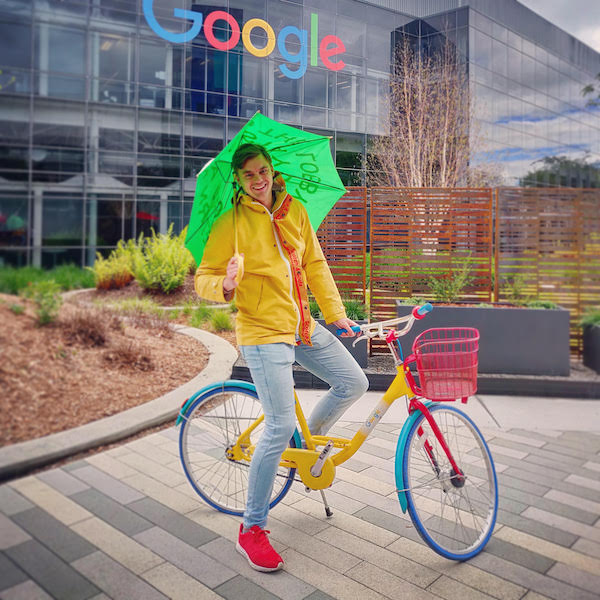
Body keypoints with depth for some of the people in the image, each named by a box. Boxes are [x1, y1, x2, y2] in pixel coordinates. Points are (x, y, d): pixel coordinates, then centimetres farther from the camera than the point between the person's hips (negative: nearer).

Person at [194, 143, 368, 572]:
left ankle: (313, 436, 33)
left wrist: (336, 313, 8)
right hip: (263, 331, -6)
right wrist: (225, 285, -31)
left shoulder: (296, 211, 7)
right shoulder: (230, 223, -7)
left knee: (355, 383, 6)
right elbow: (203, 278, -8)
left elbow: (315, 265, 11)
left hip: (304, 327, 6)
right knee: (281, 427, -11)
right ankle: (252, 528, 7)